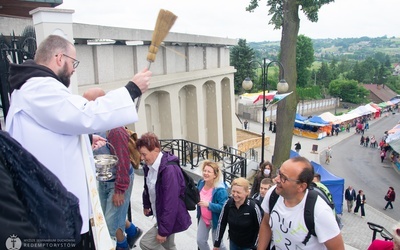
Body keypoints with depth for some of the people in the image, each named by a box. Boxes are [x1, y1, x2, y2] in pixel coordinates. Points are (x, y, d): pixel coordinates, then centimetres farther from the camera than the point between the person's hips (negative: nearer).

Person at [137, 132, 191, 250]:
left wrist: (163, 230, -25)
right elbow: (148, 189, 13)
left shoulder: (169, 169, -31)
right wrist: (146, 205, 24)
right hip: (162, 216, 8)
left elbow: (171, 203, -30)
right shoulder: (149, 166, -4)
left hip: (172, 219, -8)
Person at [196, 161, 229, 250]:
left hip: (215, 220, -6)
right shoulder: (201, 183, -8)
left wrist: (208, 204, -38)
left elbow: (223, 207, -31)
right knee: (200, 241, 16)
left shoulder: (220, 189, -29)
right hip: (203, 218, 6)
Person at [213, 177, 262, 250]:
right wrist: (217, 243, 0)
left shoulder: (253, 207, -26)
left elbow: (260, 228, -13)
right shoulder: (228, 203, -17)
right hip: (233, 242, 4)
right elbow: (221, 223, -5)